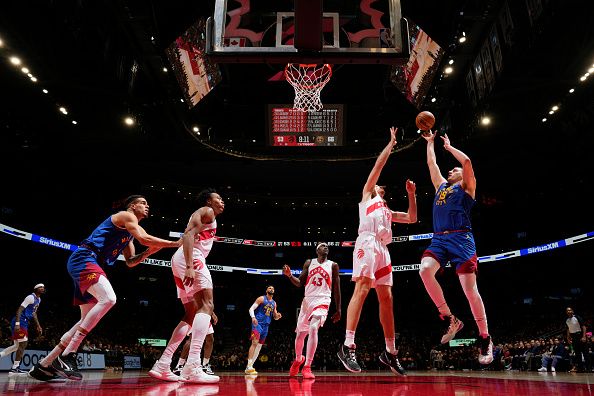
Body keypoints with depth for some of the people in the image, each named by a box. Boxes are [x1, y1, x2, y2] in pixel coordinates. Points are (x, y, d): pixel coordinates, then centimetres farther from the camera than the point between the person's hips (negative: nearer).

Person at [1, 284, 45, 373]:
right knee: (23, 344, -7)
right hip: (20, 322, -10)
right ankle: (15, 368, -1)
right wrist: (17, 324, -28)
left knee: (17, 345, 14)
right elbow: (20, 309, -20)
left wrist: (38, 326, 23)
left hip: (24, 323, 10)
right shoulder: (31, 297, -15)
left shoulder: (39, 299, 15)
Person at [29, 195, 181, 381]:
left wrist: (149, 251, 10)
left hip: (91, 265, 11)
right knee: (108, 299, -29)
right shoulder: (126, 216, -4)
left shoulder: (129, 232, 25)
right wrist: (175, 243, -14)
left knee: (88, 319, 10)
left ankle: (44, 364, 15)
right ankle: (67, 356, -26)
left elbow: (130, 262, 27)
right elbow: (144, 238, -19)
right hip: (84, 259, -11)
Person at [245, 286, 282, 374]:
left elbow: (275, 317, 21)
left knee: (259, 346, 8)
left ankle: (249, 366, 15)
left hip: (266, 325, 7)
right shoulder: (261, 299, -2)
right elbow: (251, 308, -9)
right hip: (257, 323, -7)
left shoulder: (274, 303, 16)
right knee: (255, 343, -19)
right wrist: (253, 317, -27)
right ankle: (249, 366, -20)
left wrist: (278, 316, -3)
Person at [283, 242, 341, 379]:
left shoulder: (333, 265, 5)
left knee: (313, 328, -26)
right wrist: (289, 276, -11)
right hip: (307, 300, 3)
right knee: (300, 333, 11)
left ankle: (307, 367, -20)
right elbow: (300, 283, 8)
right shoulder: (309, 263, 10)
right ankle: (298, 359, 40)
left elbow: (336, 289, 7)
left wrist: (338, 310, 4)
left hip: (322, 301, -3)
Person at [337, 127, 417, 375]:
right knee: (362, 289, -21)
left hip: (383, 248, 8)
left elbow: (412, 218, 34)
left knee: (386, 298, 5)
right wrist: (392, 142, 24)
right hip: (367, 243, -7)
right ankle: (348, 346, -27)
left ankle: (390, 352, 10)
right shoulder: (367, 194, 21)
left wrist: (411, 194, 28)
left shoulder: (386, 211, 37)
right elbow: (379, 164, 16)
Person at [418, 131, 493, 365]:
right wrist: (430, 142, 40)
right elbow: (431, 163, 33)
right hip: (439, 239, 5)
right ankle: (450, 319, -10)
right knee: (425, 271, -23)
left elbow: (467, 161, -3)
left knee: (469, 289, -9)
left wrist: (449, 147, 11)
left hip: (460, 239, -5)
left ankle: (485, 339, 3)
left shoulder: (466, 187, 12)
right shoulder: (441, 186, 28)